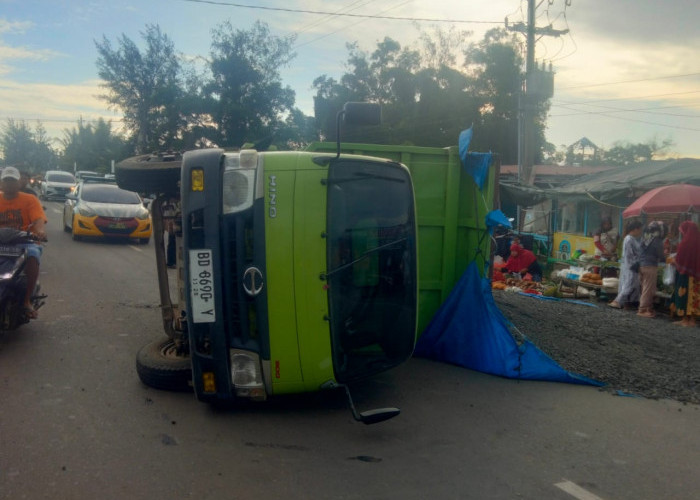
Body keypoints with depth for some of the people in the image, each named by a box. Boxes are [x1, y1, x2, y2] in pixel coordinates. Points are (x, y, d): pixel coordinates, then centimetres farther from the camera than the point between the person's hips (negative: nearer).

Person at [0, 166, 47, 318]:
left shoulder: (30, 200, 5)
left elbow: (39, 219, -11)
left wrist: (40, 231, -34)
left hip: (25, 242, -2)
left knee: (33, 256, -35)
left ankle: (27, 301, -29)